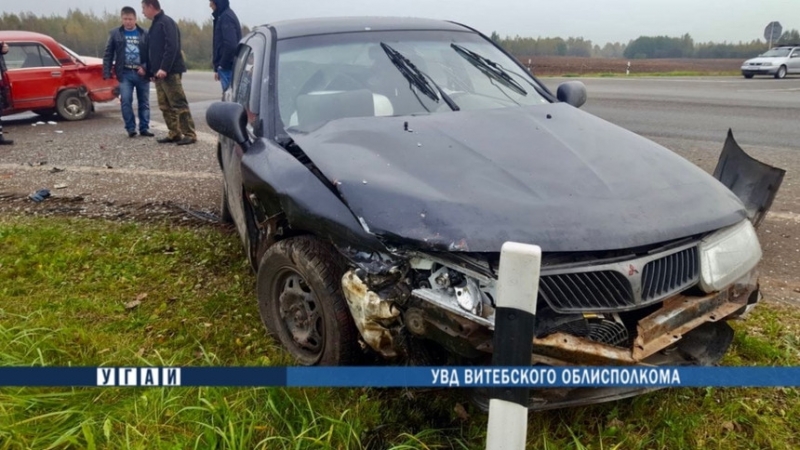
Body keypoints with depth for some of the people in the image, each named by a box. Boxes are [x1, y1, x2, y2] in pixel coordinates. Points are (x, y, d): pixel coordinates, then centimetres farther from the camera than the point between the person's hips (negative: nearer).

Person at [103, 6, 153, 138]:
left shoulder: (144, 34, 2)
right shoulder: (115, 33, 5)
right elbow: (108, 54, 6)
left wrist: (145, 67, -13)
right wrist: (107, 72, -2)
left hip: (141, 73, 0)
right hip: (125, 73, 0)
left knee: (144, 102, 5)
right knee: (125, 101, -8)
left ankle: (144, 128, 13)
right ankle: (130, 128, 0)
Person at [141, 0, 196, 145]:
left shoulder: (167, 22, -9)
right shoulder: (155, 24, 20)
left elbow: (172, 47, -20)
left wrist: (164, 68, -25)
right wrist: (152, 71, 17)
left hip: (170, 72, -10)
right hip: (159, 73, 10)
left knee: (178, 104, -11)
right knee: (165, 106, 9)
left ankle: (190, 134, -9)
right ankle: (175, 134, 13)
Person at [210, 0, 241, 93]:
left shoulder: (225, 17, -12)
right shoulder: (221, 16, 18)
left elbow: (230, 45, -22)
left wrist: (222, 65, -12)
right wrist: (217, 68, 18)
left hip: (228, 68, -9)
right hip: (227, 67, 9)